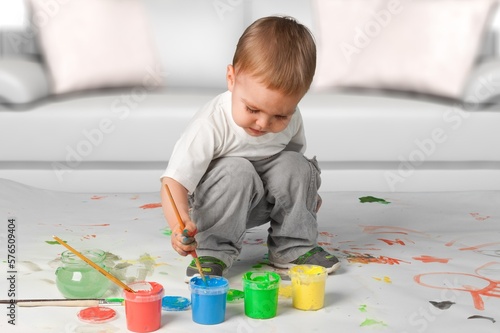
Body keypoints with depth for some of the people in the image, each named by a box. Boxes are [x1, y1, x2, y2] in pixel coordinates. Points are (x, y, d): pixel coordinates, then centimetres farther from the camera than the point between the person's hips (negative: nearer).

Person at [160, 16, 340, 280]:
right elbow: (174, 181, -38)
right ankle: (212, 253, -22)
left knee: (295, 166, -18)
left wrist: (304, 194, 13)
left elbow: (294, 151, 11)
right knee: (236, 171, -33)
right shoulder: (211, 124, -33)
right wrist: (180, 224, -55)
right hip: (216, 204, -5)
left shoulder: (289, 119, -14)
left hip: (260, 203, 5)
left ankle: (293, 247, -4)